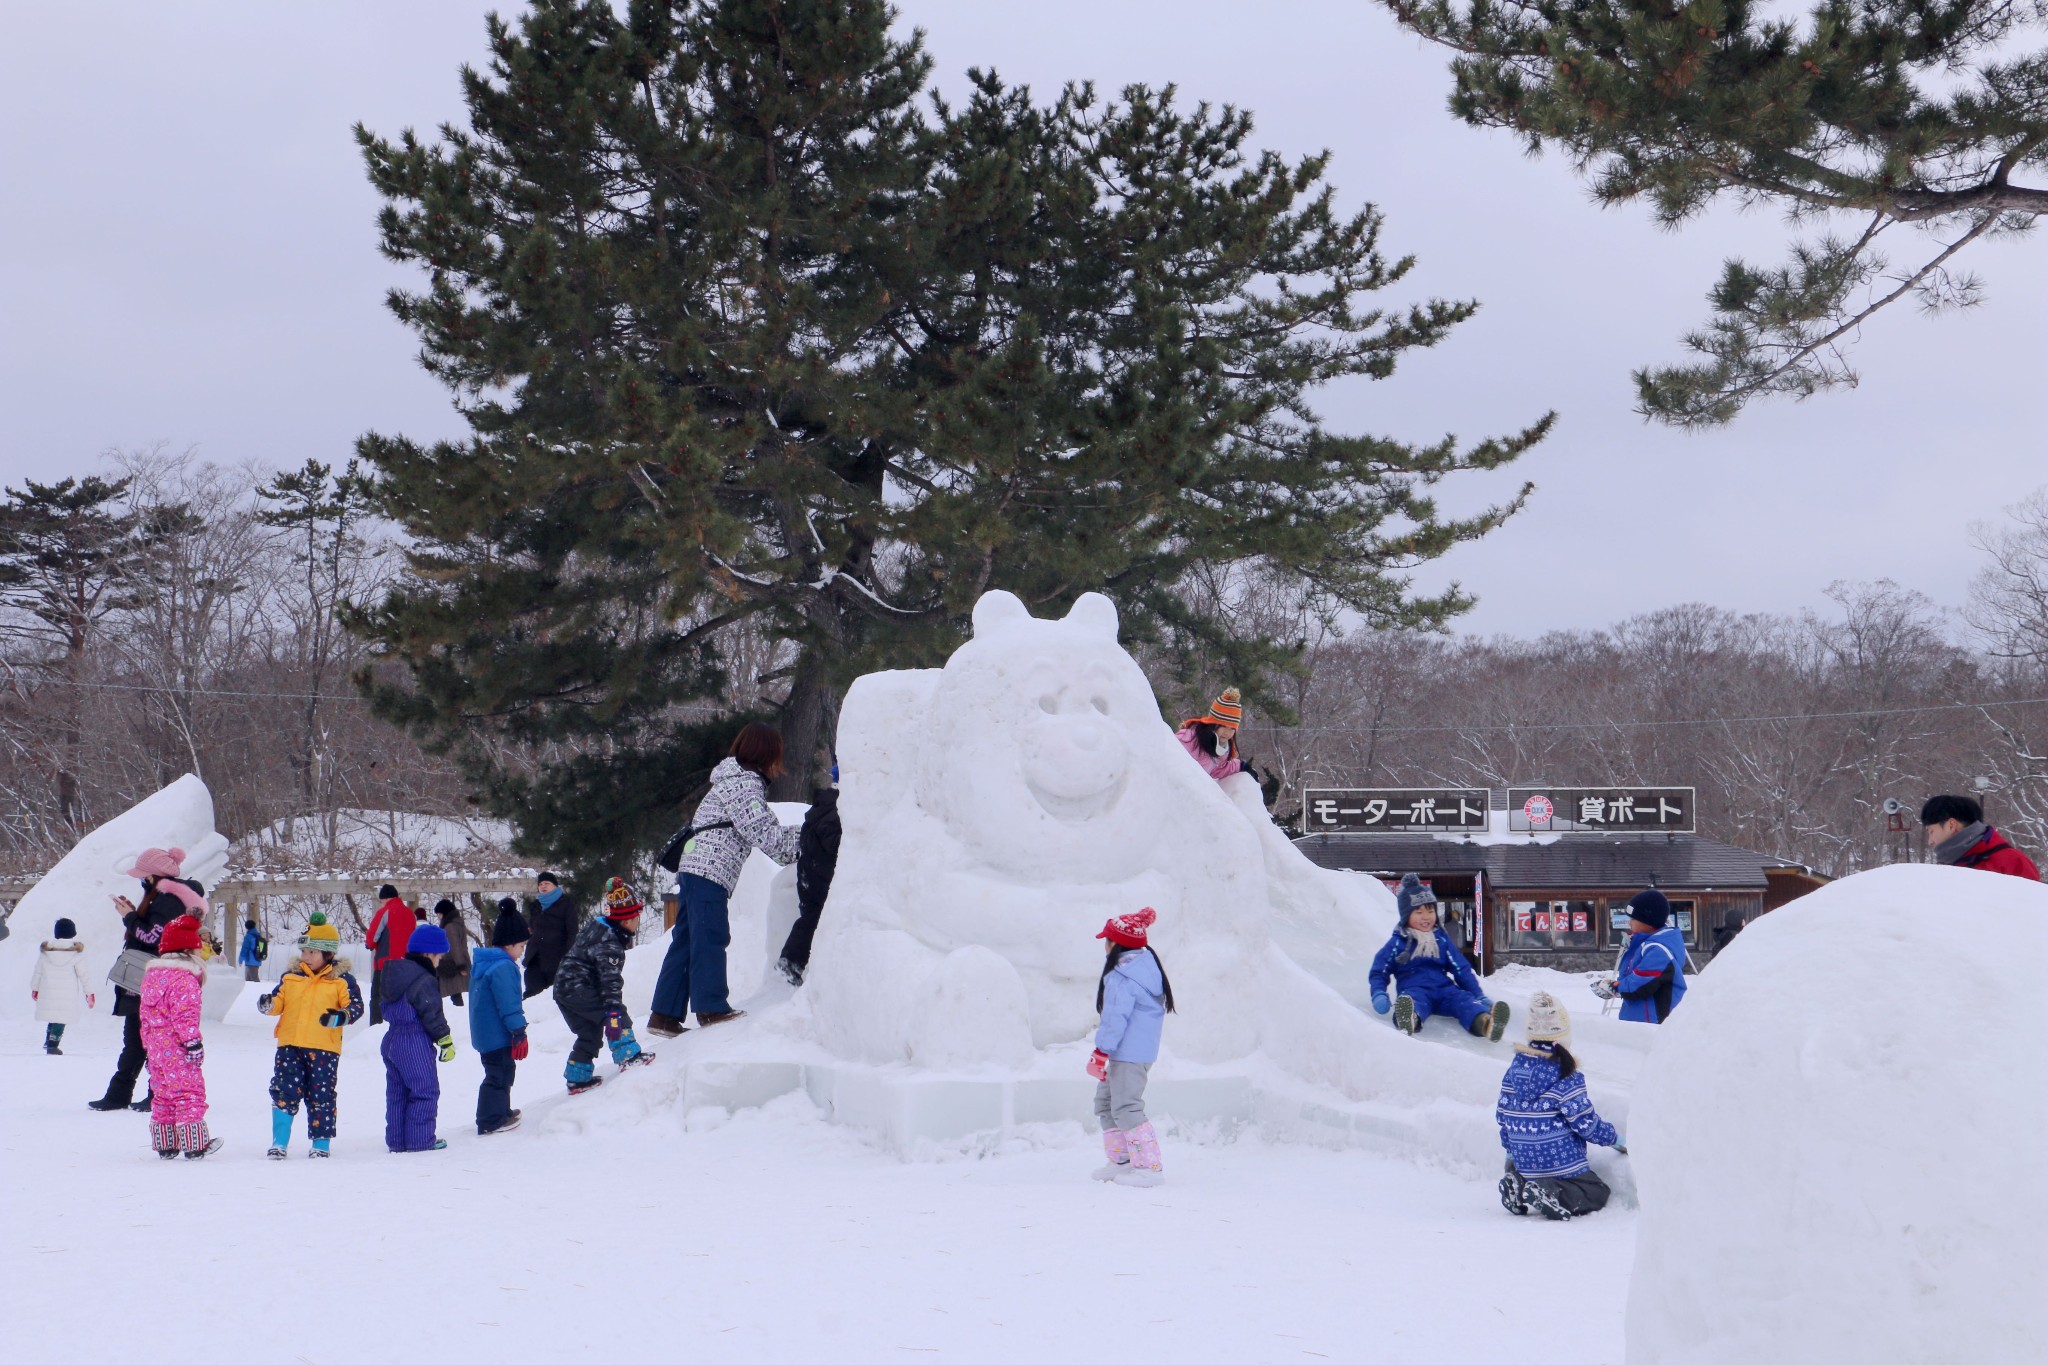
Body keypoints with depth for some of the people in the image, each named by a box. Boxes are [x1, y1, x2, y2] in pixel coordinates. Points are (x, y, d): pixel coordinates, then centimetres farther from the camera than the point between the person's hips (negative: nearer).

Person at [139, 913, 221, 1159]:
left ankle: (164, 1145, 17)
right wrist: (193, 1043, -19)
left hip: (156, 1045, 9)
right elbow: (184, 1014, -21)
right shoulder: (185, 978, -14)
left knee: (162, 1094, 14)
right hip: (177, 1047, -9)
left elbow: (144, 1012, 19)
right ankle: (194, 1145, -4)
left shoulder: (151, 973, 14)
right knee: (189, 1092, -4)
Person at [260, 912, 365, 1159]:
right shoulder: (291, 976, 11)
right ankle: (279, 1142, 7)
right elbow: (278, 1000, 13)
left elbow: (355, 1005, -4)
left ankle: (321, 1143, 14)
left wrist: (342, 1016, -23)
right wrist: (268, 1004, -9)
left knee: (320, 1095, 3)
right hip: (289, 1046, 3)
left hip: (324, 1048, -3)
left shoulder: (341, 980, 0)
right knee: (284, 1092, 0)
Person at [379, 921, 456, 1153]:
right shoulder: (425, 981, -16)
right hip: (415, 1044, -9)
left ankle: (396, 1139, 16)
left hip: (391, 1038, 9)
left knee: (397, 1092, 13)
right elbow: (432, 1015, -16)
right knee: (425, 1091, -2)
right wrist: (446, 1041, -7)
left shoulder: (395, 973, 13)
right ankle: (420, 1139, -3)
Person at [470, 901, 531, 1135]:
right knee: (499, 1074, -4)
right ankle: (491, 1122, -2)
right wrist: (519, 1031, -21)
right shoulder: (503, 967, -22)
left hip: (484, 1032, 10)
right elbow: (508, 1003, -24)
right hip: (498, 1034, -10)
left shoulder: (481, 962, 12)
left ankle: (501, 1112, 34)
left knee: (502, 1072, 22)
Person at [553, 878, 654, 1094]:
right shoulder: (608, 943, -20)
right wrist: (614, 1010, -31)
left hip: (564, 989, 10)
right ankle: (628, 1056, -22)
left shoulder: (597, 926, 12)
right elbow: (610, 979, -27)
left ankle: (577, 1077, 22)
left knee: (589, 1033, 17)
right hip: (578, 989, -10)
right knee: (617, 1014, -14)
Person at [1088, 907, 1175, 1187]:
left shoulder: (1121, 977, -17)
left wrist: (1101, 1052, -19)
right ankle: (1120, 1160, 21)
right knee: (1105, 1101, 18)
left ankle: (1149, 1166, -12)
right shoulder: (1148, 967, 14)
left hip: (1128, 1053, -11)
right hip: (1142, 1049, 11)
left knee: (1126, 1107, -10)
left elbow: (1116, 1017, -22)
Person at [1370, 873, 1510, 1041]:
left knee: (1463, 999, -30)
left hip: (1443, 988, 3)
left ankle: (1485, 1023, -64)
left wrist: (1479, 996, 11)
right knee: (1415, 1000, -40)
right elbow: (1379, 972, 13)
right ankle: (1409, 1020, -78)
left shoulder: (1442, 939, 21)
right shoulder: (1397, 943, 12)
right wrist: (1378, 995, -7)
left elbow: (1461, 970, 21)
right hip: (1414, 989, -3)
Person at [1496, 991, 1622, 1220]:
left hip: (1524, 1164, 6)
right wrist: (1616, 1138, 5)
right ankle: (1556, 1195, -19)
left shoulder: (1513, 1070, 1)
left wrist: (1511, 1150, 26)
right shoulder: (1567, 1076, -16)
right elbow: (1587, 1124, -13)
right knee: (1597, 1193, 11)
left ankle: (1517, 1186, -1)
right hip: (1562, 1164, -6)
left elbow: (1502, 1117, 10)